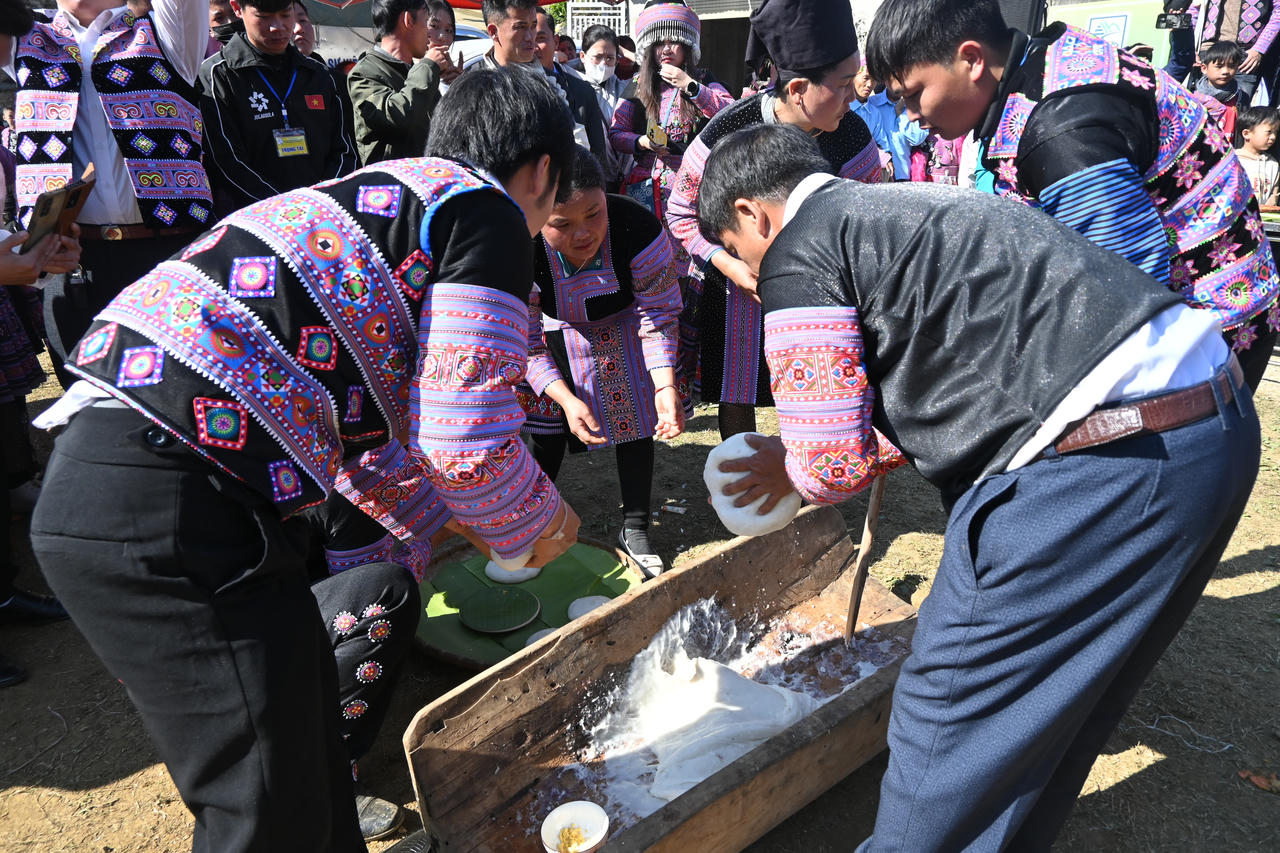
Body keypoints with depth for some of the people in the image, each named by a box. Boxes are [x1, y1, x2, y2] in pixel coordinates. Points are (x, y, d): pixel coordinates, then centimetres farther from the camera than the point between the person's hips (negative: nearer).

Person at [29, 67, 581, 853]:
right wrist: (540, 523, 11)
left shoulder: (378, 203, 25)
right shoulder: (488, 214, -3)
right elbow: (468, 442, -10)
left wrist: (445, 522, 36)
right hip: (164, 515, -10)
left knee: (306, 716, 23)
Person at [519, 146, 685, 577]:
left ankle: (635, 528, 16)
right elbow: (527, 343, -23)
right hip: (553, 332, 0)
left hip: (619, 328, 0)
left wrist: (665, 386, -34)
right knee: (546, 427, 5)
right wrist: (566, 400, -35)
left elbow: (658, 316, -21)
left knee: (634, 416, 0)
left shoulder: (639, 230, -35)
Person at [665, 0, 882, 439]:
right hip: (738, 281, -1)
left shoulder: (852, 136, -14)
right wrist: (730, 266, -23)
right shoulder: (727, 133, -22)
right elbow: (682, 214, -10)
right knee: (736, 398, 11)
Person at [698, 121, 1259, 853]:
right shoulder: (900, 210, 23)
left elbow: (832, 468, -7)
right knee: (1055, 707, 25)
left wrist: (796, 469, 15)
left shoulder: (799, 252, -5)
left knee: (952, 707, 8)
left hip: (1105, 457, -10)